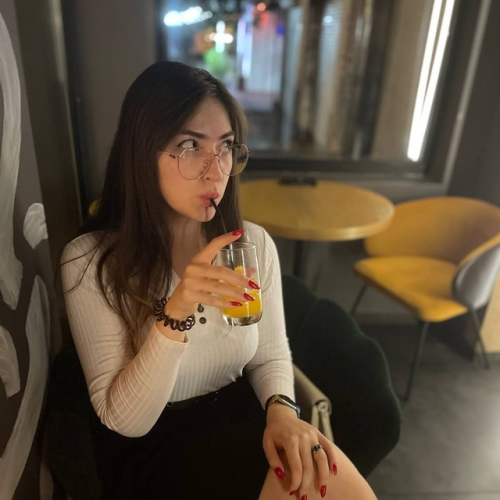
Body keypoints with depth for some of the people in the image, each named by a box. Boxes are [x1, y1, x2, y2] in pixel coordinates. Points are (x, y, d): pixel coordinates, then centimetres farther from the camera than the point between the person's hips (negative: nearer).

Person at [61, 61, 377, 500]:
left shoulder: (255, 244, -6)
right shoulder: (90, 262, -17)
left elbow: (270, 355, 4)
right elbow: (123, 420, -17)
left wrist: (281, 410, -17)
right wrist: (175, 315, -32)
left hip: (241, 422, 4)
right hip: (152, 448, -4)